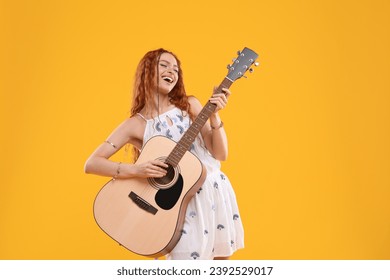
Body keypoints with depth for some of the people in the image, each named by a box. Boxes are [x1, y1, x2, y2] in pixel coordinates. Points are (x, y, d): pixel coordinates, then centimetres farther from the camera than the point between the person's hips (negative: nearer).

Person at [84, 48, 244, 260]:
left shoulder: (189, 105, 2)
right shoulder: (135, 125, -5)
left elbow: (220, 154, -2)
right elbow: (91, 164, -12)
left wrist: (214, 116, -17)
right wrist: (135, 170, -25)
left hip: (216, 191, 4)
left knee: (220, 257, 14)